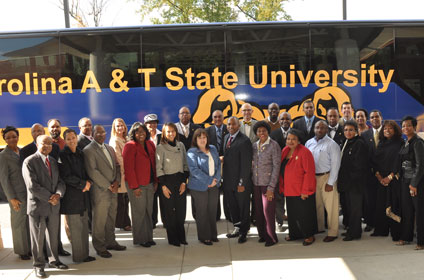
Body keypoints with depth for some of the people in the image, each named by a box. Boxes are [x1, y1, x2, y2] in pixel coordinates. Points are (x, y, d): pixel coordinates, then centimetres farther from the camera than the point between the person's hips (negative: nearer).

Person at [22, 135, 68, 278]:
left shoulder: (53, 161, 12)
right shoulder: (29, 162, -10)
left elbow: (60, 181, 9)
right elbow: (32, 186, -17)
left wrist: (58, 194, -12)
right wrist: (49, 197, -16)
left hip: (54, 205, 6)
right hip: (38, 206, -6)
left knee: (53, 236, 15)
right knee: (38, 238, 6)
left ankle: (53, 260, 30)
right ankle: (39, 265, 19)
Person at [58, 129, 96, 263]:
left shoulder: (80, 154, 12)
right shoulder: (62, 155, -8)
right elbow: (67, 177, -13)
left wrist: (88, 182, -2)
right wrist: (83, 184, -9)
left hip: (82, 195, 7)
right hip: (71, 196, -7)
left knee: (84, 226, 10)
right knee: (75, 228, -1)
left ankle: (84, 254, 19)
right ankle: (79, 256, 9)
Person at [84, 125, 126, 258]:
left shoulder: (110, 148, 16)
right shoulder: (88, 150, -9)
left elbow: (117, 166, 17)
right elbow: (92, 171, -15)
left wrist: (117, 181, -1)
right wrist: (107, 186, -14)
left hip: (113, 190, 7)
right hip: (100, 191, -7)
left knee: (111, 218, 15)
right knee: (99, 221, 0)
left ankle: (110, 242, 28)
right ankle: (100, 247, 11)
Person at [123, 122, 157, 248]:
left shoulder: (150, 144, 10)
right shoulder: (130, 146, -10)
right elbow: (128, 168, -13)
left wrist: (155, 181, 7)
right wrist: (134, 187, -15)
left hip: (149, 183, 6)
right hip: (137, 185, -6)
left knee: (149, 211, 11)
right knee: (139, 212, 1)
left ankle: (148, 237, 21)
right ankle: (140, 239, 13)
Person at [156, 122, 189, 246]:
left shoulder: (181, 145, 7)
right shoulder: (161, 147, -4)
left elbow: (185, 164, 8)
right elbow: (159, 168, -6)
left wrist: (184, 182, 1)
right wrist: (163, 185, -9)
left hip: (180, 180, 4)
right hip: (167, 180, -3)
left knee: (181, 209, 5)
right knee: (170, 210, 2)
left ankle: (181, 237, 17)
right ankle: (172, 238, 11)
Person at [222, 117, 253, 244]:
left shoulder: (244, 141, -16)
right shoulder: (226, 137, 10)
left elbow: (246, 164, -17)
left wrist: (242, 183, -17)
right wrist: (224, 177, 7)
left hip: (240, 182, -7)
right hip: (228, 181, 7)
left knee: (243, 207, 9)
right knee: (232, 207, 18)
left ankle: (244, 232, 24)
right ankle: (237, 228, 34)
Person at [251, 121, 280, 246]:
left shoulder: (274, 145, -8)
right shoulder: (254, 145, 9)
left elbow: (276, 167, -10)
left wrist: (271, 187, -13)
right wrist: (251, 181, 6)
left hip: (268, 183, -5)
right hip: (256, 183, 5)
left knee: (268, 210, -2)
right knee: (258, 210, 8)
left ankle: (271, 237, 12)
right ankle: (262, 234, 23)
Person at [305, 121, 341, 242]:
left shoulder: (332, 144, -9)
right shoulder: (309, 143, 7)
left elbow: (335, 164, -10)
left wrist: (330, 183, -13)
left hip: (326, 177, -5)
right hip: (313, 177, 5)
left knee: (330, 206, -3)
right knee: (317, 204, 16)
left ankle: (333, 232, 8)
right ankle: (319, 227, 32)